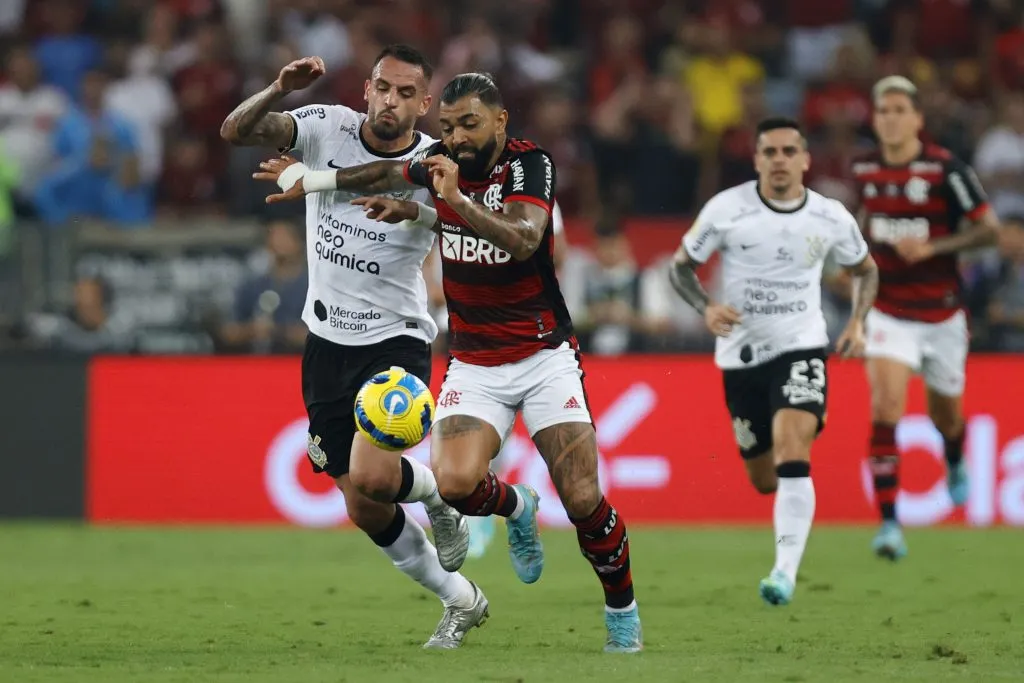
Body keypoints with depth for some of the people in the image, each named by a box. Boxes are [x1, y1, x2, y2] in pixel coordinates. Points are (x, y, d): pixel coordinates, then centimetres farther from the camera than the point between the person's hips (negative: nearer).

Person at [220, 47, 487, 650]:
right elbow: (236, 130, -14)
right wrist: (281, 90, -32)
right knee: (366, 511, 6)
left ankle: (434, 491, 10)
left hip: (396, 338, -3)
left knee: (372, 477, -26)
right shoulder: (327, 128, -7)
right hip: (327, 342, 3)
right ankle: (461, 600, 27)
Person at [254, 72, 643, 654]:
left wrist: (457, 199, -39)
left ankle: (622, 608, 14)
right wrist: (310, 178, 18)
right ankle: (516, 507, 13)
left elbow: (523, 240, -31)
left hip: (545, 355, -3)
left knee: (584, 502, -12)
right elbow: (390, 174, 20)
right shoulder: (443, 163, -1)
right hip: (474, 363, 3)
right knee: (455, 482, -23)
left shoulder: (529, 164, -13)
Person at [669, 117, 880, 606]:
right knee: (763, 481, 9)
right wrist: (705, 308, -18)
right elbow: (681, 266, 1)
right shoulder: (726, 209, -9)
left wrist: (857, 323, -1)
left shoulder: (831, 218, -4)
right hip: (741, 354, 1)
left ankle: (786, 572, -28)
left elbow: (865, 270, 15)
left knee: (791, 455, -24)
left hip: (800, 347, -1)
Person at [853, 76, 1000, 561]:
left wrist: (932, 247, -24)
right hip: (889, 313, 1)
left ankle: (955, 465, 53)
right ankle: (889, 524, -19)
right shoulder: (865, 170, -1)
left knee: (944, 415, 15)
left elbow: (989, 229, -13)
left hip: (942, 314, -1)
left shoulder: (945, 169, -14)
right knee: (885, 408, -18)